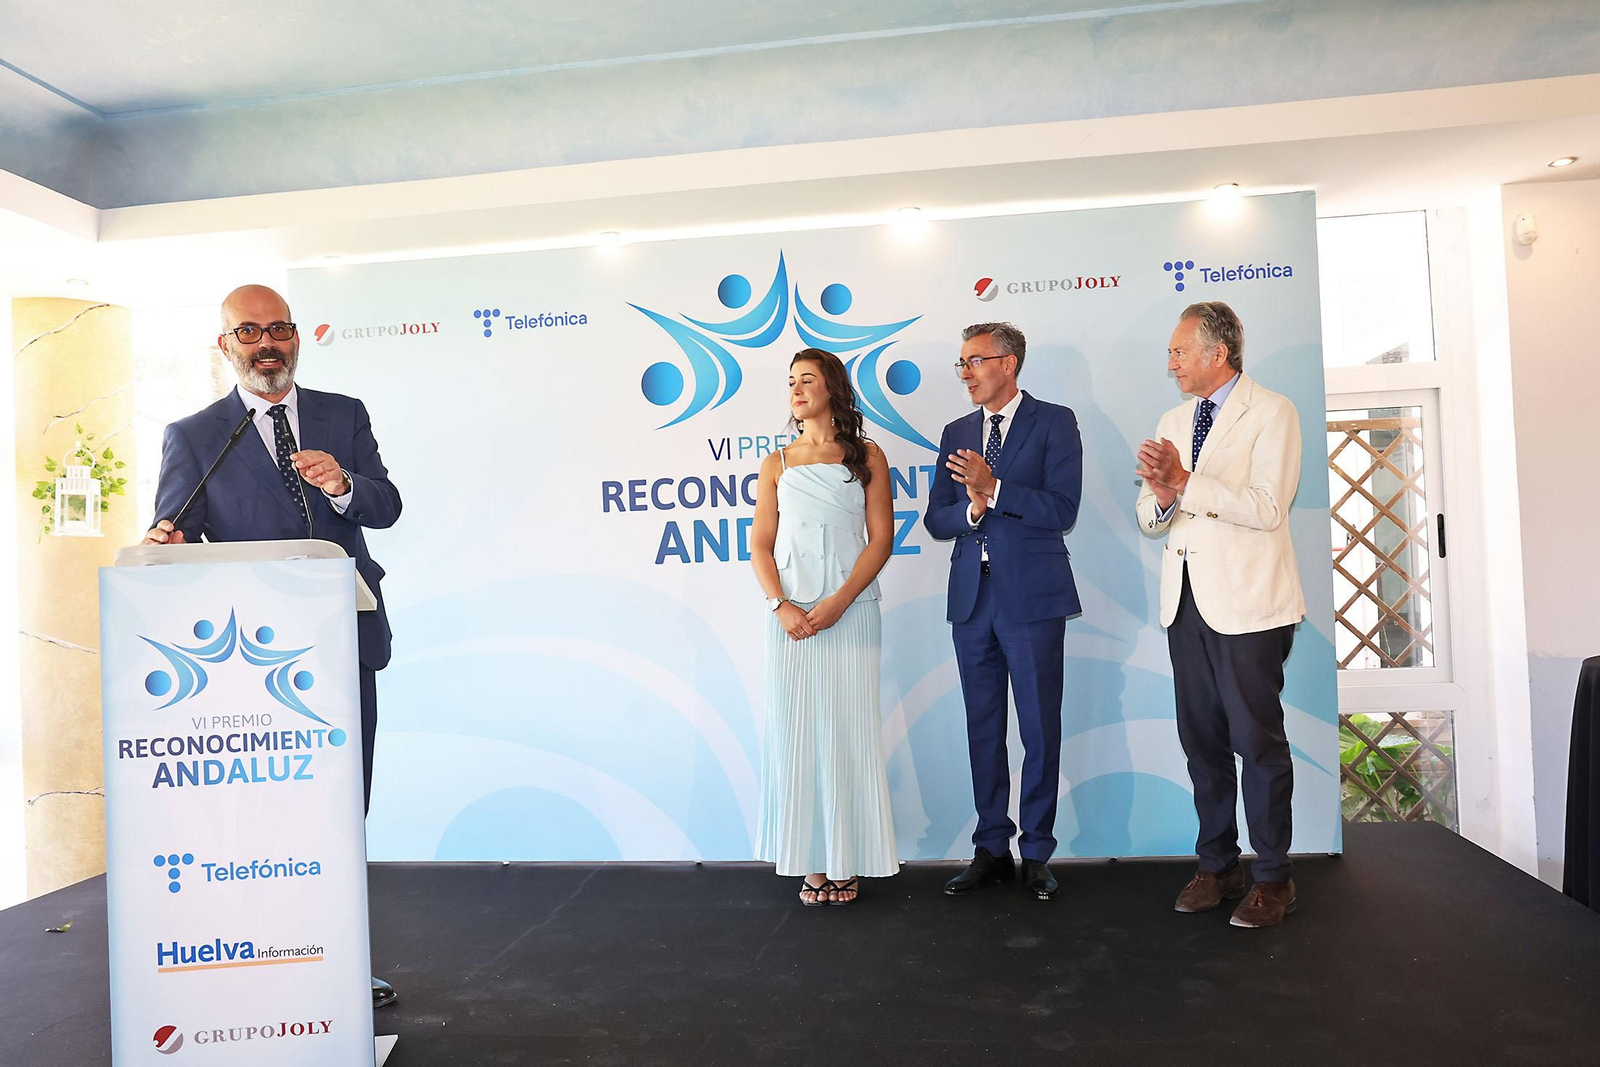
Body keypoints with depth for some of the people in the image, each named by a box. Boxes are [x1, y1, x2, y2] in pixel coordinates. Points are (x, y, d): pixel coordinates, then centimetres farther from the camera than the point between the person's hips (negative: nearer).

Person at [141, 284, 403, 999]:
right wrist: (165, 542, -27)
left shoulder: (344, 415, 10)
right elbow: (173, 536, -3)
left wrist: (342, 483, -20)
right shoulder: (191, 437, 4)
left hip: (347, 642, 3)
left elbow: (386, 508, 1)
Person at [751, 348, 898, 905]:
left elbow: (881, 539, -1)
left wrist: (838, 603, -12)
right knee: (796, 731, 3)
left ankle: (849, 860, 13)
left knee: (848, 731, 0)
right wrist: (780, 606, -9)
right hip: (790, 614, 2)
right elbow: (761, 545, 7)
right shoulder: (776, 465, 12)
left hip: (851, 610, -2)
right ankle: (812, 862, 13)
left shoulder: (867, 456, 6)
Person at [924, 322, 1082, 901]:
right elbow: (936, 520, 8)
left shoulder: (1054, 421, -1)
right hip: (972, 598, 5)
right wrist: (972, 508, -12)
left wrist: (993, 489, -17)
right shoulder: (957, 434, 13)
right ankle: (991, 848, 23)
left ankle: (1036, 853, 17)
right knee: (983, 729, 11)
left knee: (1040, 729, 3)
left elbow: (1062, 509, -12)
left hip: (1032, 597, -5)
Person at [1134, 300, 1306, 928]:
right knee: (1201, 737, 11)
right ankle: (1217, 865, 23)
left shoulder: (1271, 412, -3)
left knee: (1257, 739, -1)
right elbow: (1148, 520, 13)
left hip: (1246, 600, -6)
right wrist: (1161, 496, -10)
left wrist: (1186, 482, -18)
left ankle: (1273, 877, 14)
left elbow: (1267, 508, -16)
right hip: (1186, 599, 6)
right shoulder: (1173, 422, 17)